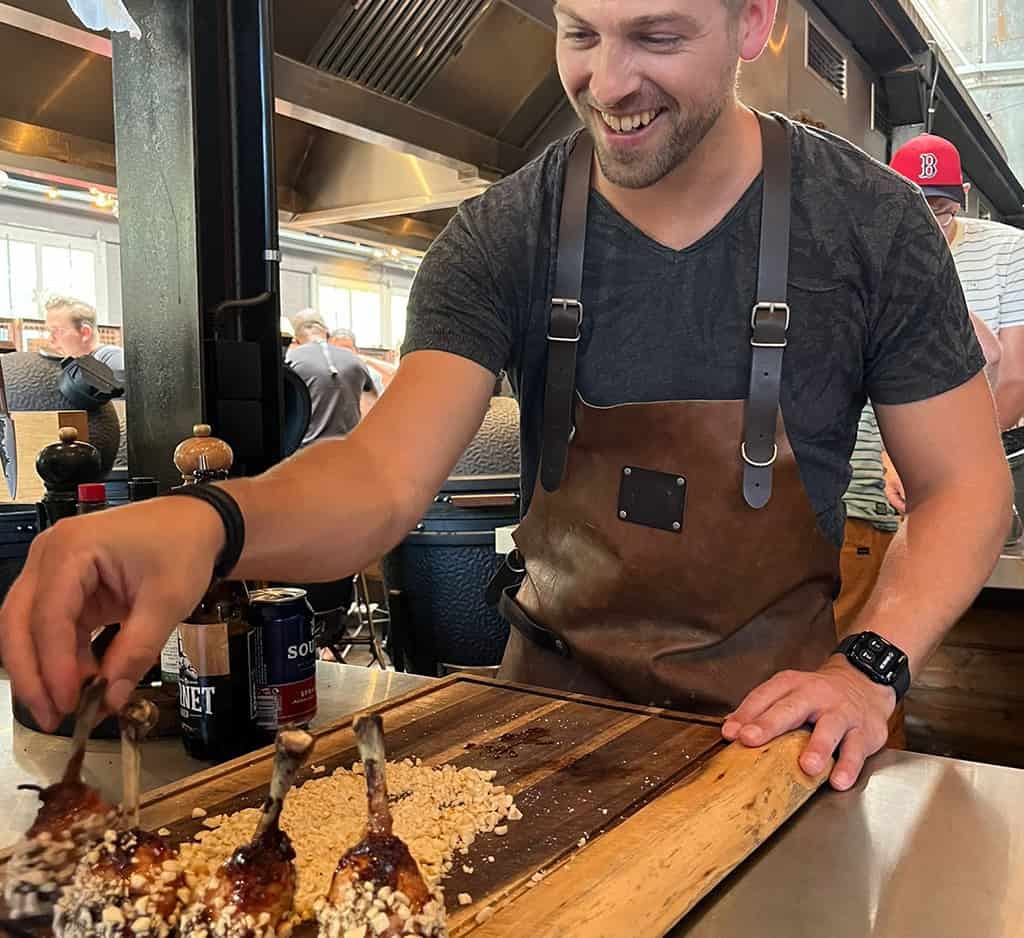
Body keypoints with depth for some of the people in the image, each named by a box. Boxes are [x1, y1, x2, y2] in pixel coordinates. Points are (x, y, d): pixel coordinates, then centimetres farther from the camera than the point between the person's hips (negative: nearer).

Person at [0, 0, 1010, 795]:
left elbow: (964, 484, -6)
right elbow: (388, 470, -21)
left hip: (770, 708, 0)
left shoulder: (873, 224, -12)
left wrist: (870, 666, -23)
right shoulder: (498, 240, -11)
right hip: (556, 681, 2)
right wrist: (208, 522, -42)